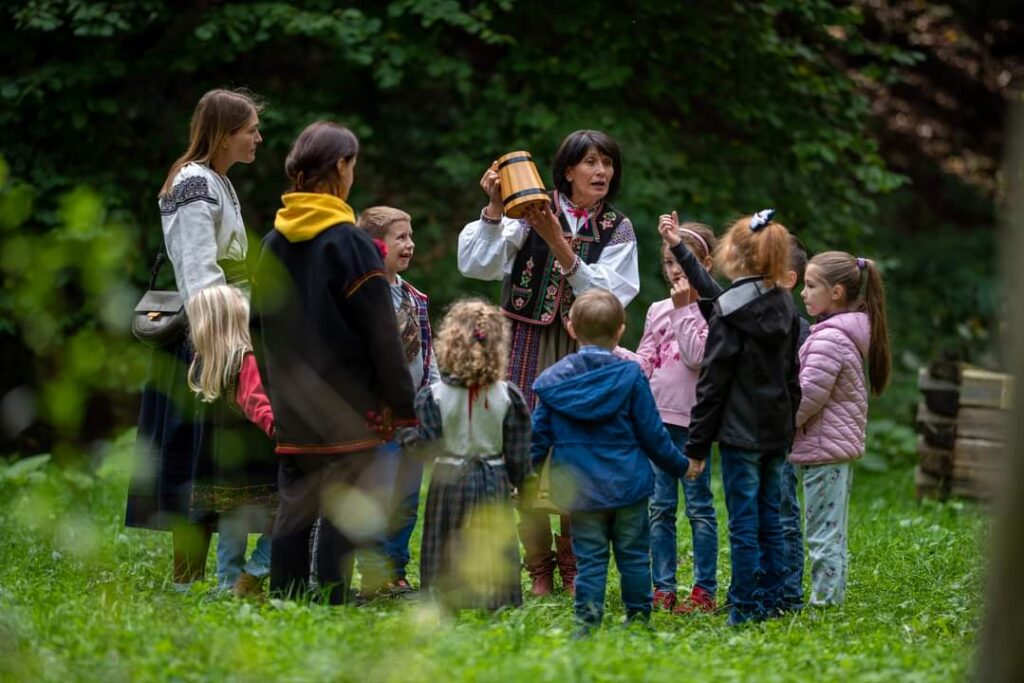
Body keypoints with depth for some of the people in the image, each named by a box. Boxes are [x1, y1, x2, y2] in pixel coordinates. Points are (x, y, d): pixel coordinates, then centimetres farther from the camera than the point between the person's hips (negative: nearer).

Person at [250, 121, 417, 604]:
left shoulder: (273, 242, 9)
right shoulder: (348, 241, -12)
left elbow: (259, 326, 17)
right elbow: (381, 333, -12)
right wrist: (402, 404, -6)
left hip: (291, 408, 6)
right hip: (346, 407, -6)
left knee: (293, 511, 10)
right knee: (342, 512, -4)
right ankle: (330, 605, -6)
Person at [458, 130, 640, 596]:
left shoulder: (617, 229, 7)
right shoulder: (530, 212, 0)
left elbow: (607, 295, -8)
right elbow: (475, 264, -9)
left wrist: (560, 246, -17)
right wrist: (494, 208, -20)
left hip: (584, 352, 1)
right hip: (529, 347, -1)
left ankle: (574, 567, 12)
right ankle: (539, 567, 9)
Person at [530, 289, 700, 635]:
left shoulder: (554, 380, -1)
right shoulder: (630, 376, -6)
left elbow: (539, 437, 3)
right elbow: (652, 434, -2)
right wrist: (681, 466, 12)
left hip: (580, 490, 1)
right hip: (627, 486, -1)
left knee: (590, 558, 4)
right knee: (634, 555, 10)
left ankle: (587, 622, -1)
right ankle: (638, 616, 16)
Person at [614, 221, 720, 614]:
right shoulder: (658, 311, 13)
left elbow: (697, 356, -17)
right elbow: (645, 364, 11)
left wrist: (683, 310, -14)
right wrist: (610, 350, -3)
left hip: (692, 420, -6)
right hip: (658, 416, 6)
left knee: (698, 505, 0)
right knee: (660, 506, 7)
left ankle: (705, 591, 4)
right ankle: (663, 588, 11)